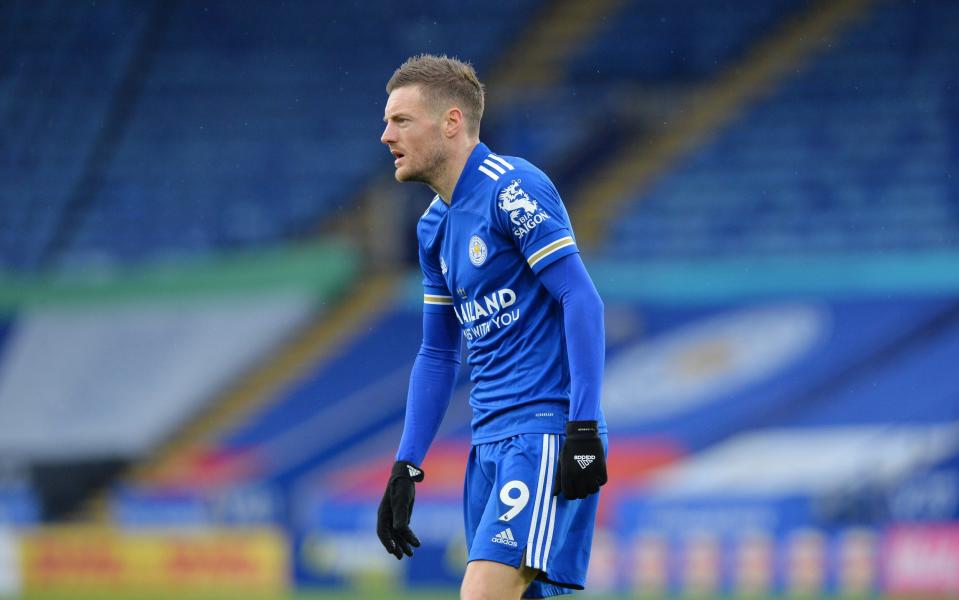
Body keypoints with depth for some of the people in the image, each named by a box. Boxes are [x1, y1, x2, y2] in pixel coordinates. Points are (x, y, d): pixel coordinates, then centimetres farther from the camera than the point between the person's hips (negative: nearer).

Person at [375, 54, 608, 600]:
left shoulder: (513, 188, -10)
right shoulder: (436, 227, 17)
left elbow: (582, 300, -15)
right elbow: (438, 354, 23)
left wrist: (584, 430, -21)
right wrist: (406, 469, 17)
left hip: (546, 434, -9)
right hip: (490, 442, 9)